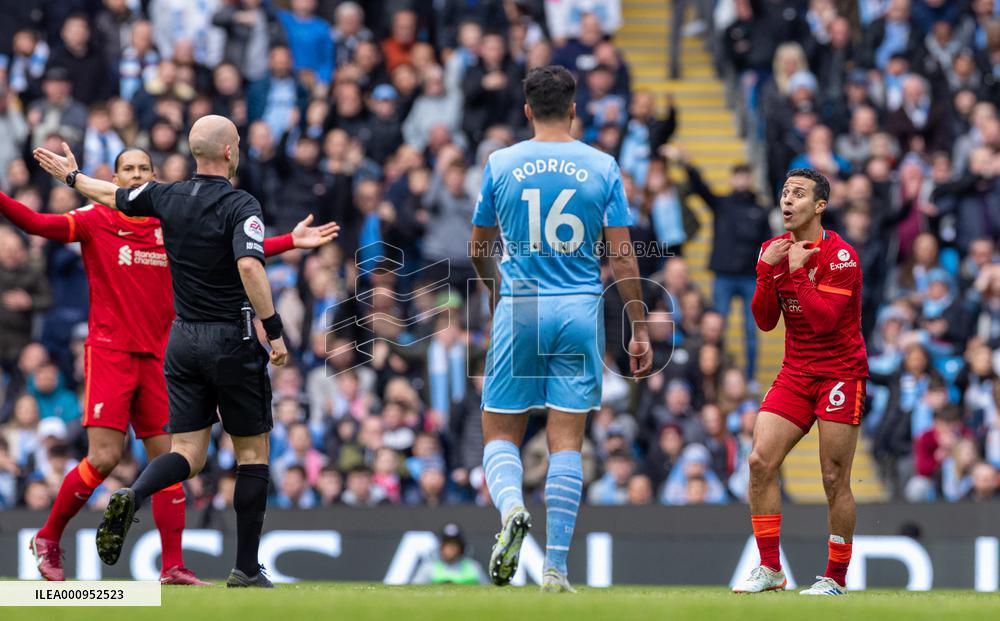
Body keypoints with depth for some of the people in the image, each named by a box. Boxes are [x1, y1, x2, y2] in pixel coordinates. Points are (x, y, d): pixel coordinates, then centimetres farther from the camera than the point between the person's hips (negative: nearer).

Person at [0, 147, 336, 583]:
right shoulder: (96, 220, 0)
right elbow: (37, 224, -12)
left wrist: (291, 242, 13)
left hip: (154, 358, 5)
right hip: (109, 352, -5)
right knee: (104, 457, -14)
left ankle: (172, 567, 6)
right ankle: (48, 539, 6)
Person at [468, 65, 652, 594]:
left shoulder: (500, 164, 1)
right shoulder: (602, 167, 1)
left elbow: (478, 249, 10)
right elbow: (622, 256, -1)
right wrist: (639, 331, 5)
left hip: (518, 310, 0)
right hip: (580, 311, 0)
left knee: (499, 434, 8)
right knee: (567, 441, 3)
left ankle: (511, 505, -23)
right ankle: (556, 567, -1)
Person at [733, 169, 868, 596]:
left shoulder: (840, 256, -13)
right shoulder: (774, 250, 7)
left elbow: (824, 319, -21)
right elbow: (765, 321, 4)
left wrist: (797, 271, -19)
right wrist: (768, 271, -10)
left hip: (840, 374, -6)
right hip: (795, 372, 6)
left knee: (834, 479, -5)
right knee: (760, 461, -8)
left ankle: (836, 578, 5)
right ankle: (769, 569, -1)